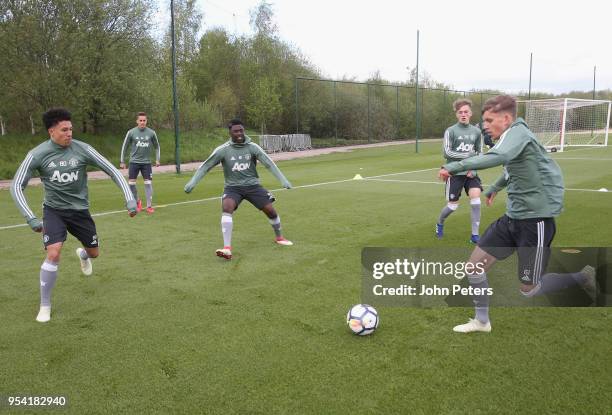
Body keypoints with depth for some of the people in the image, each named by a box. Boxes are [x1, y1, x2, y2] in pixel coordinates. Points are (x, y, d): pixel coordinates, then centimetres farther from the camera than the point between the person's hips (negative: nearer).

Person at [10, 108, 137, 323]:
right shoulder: (37, 154, -16)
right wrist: (30, 218, -21)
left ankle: (82, 254, 55)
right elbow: (17, 186, -11)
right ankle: (45, 306, 0)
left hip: (80, 209, 2)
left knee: (94, 253, 13)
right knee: (53, 254, -19)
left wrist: (129, 198, -21)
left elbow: (113, 171, -11)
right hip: (54, 210, -2)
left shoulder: (82, 149, -15)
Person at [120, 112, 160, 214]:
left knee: (148, 183, -5)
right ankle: (137, 202, 22)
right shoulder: (131, 132, -4)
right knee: (131, 183, 0)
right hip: (134, 162, 0)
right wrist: (122, 161, 3)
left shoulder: (151, 133, -2)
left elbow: (157, 146, 12)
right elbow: (124, 147, 4)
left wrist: (157, 159, 4)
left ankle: (149, 206, 4)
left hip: (146, 162, 0)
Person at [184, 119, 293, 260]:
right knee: (226, 208, -30)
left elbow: (269, 163, -9)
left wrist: (283, 180, -17)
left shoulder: (252, 147, -7)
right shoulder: (222, 150, -9)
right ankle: (227, 248, -32)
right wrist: (192, 182, -12)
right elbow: (205, 166, -4)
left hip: (252, 185, 2)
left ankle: (279, 237, 27)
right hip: (233, 187, -1)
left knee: (270, 210, -4)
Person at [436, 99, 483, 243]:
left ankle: (475, 235, -2)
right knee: (453, 205, 2)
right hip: (455, 173, -3)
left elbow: (479, 152, 12)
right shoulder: (450, 131, -7)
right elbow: (446, 153, -13)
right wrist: (468, 155, -16)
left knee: (476, 199, -13)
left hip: (471, 172, 3)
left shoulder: (476, 131, 4)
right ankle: (440, 223, 33)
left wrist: (473, 167, -4)